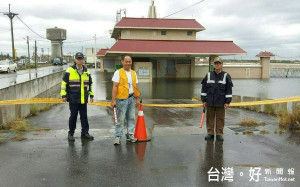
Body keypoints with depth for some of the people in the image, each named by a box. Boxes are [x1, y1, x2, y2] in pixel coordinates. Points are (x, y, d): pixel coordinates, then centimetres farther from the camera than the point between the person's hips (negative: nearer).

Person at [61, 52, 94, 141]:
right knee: (73, 116, 4)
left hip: (83, 99, 4)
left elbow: (90, 84, 21)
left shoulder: (87, 72, 10)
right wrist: (64, 95, -6)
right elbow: (64, 83, -2)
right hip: (73, 99, -4)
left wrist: (91, 95, 18)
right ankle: (71, 133, 18)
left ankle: (85, 133, 20)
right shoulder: (69, 71, -3)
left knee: (84, 116, 9)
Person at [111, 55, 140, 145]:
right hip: (122, 99, -5)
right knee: (120, 119, -2)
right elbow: (114, 87, -8)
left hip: (131, 98, 6)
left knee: (131, 118, 11)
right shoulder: (118, 72, -3)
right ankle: (118, 137, 7)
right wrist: (113, 100, -14)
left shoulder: (133, 73, 13)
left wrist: (137, 99, 14)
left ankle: (130, 135, 22)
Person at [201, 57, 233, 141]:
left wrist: (227, 102, -4)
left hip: (221, 103, -1)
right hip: (210, 102, 1)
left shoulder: (226, 76, 0)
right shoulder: (208, 75, 4)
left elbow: (229, 90, 1)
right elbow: (204, 88, 6)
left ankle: (219, 134, 16)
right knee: (210, 118, 8)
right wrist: (204, 100, 2)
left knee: (220, 118, 6)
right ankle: (210, 133, 18)